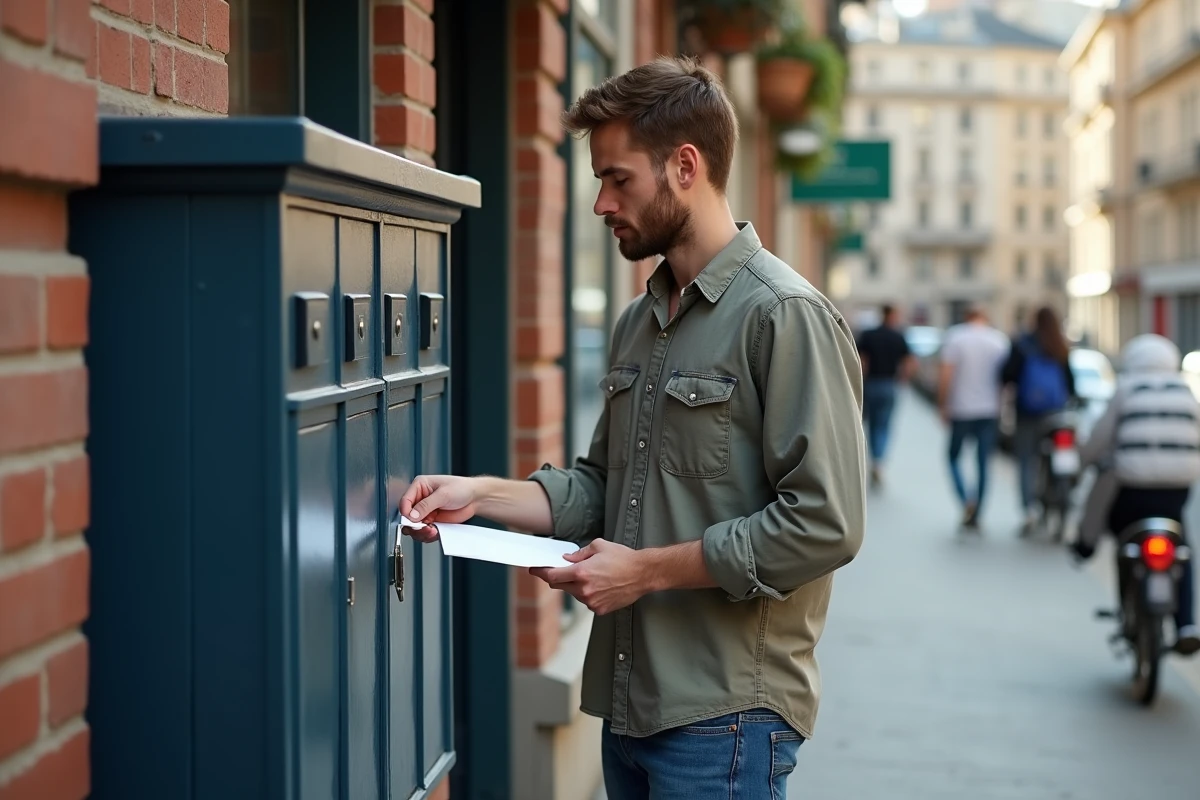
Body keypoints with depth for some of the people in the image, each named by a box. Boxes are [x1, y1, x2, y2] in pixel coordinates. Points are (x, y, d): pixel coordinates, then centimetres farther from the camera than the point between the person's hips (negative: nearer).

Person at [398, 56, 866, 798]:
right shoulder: (639, 323, 14)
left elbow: (822, 526, -19)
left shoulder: (786, 316, -13)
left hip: (723, 717, -8)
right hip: (631, 702, 8)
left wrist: (648, 569, -15)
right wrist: (482, 493, 3)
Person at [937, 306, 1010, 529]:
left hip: (961, 410, -2)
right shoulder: (1000, 340, 2)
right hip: (990, 410, 2)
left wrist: (943, 404, -1)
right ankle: (974, 517, 8)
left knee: (954, 457, 12)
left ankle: (966, 499, -12)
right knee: (983, 463, 7)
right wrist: (1002, 406, 11)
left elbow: (945, 375, -10)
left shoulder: (955, 337, -4)